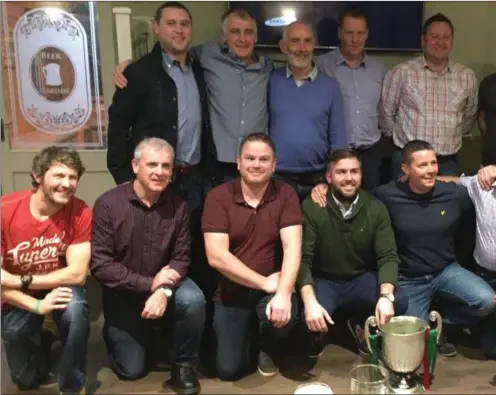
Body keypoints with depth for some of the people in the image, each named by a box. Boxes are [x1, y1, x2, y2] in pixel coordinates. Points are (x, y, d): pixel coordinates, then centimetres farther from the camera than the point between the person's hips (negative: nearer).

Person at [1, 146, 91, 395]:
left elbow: (77, 274, -23)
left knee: (75, 307, -36)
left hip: (60, 287, -1)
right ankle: (38, 341, 41)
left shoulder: (80, 212, -22)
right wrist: (37, 306, -30)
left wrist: (22, 280, -25)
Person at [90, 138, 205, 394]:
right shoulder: (108, 204, -17)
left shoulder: (178, 207, -9)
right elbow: (100, 265, -19)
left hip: (162, 285, 1)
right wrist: (149, 284, -25)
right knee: (132, 370, -1)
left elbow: (181, 259, -8)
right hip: (122, 295, -1)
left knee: (193, 300, -31)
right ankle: (115, 335, 35)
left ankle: (184, 364, -4)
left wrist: (164, 290, -28)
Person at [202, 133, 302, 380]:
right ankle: (244, 335, 30)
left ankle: (268, 349, 7)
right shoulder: (218, 197, -10)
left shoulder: (285, 195, -6)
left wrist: (283, 293, -32)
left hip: (272, 287, 1)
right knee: (229, 369, -6)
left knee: (284, 316, -32)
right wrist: (264, 282, -18)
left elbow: (292, 247, -16)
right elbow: (216, 256, -18)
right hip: (231, 292, 0)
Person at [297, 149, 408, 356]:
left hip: (362, 279, 3)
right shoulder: (312, 207, -15)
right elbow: (302, 259, -19)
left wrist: (386, 296, -31)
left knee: (399, 302, -25)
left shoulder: (376, 208, -6)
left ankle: (361, 325, 10)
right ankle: (315, 339, 9)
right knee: (310, 319, -33)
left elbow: (388, 256, -11)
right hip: (323, 280, -3)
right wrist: (310, 302, -35)